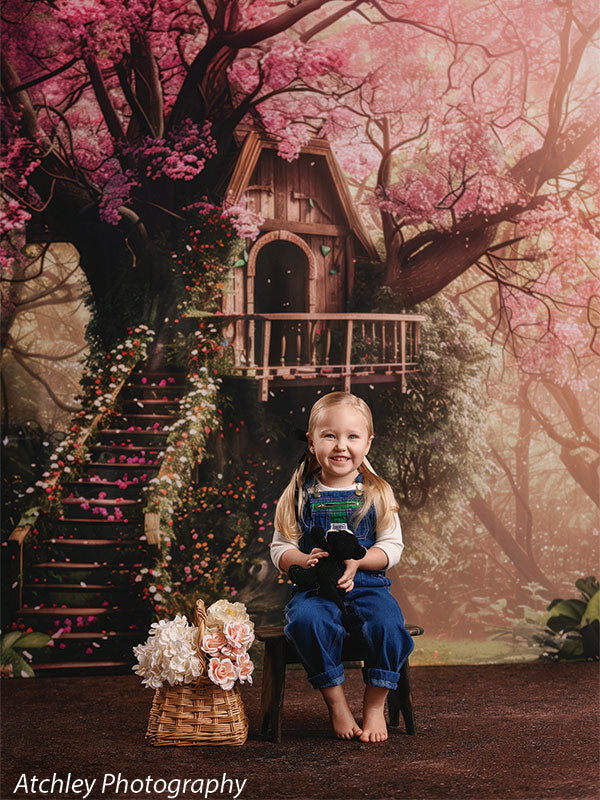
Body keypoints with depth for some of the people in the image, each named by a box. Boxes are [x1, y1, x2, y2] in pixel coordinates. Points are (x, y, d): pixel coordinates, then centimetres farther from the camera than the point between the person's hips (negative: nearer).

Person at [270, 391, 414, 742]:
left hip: (367, 585, 0)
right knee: (307, 620, -33)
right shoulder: (300, 494, 6)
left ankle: (375, 706, -10)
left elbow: (392, 546, 3)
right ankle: (336, 703, -17)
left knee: (387, 623, -30)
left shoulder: (377, 493, 6)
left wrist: (357, 562, -16)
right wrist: (305, 560, -16)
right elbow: (280, 548, 6)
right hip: (314, 589, 0)